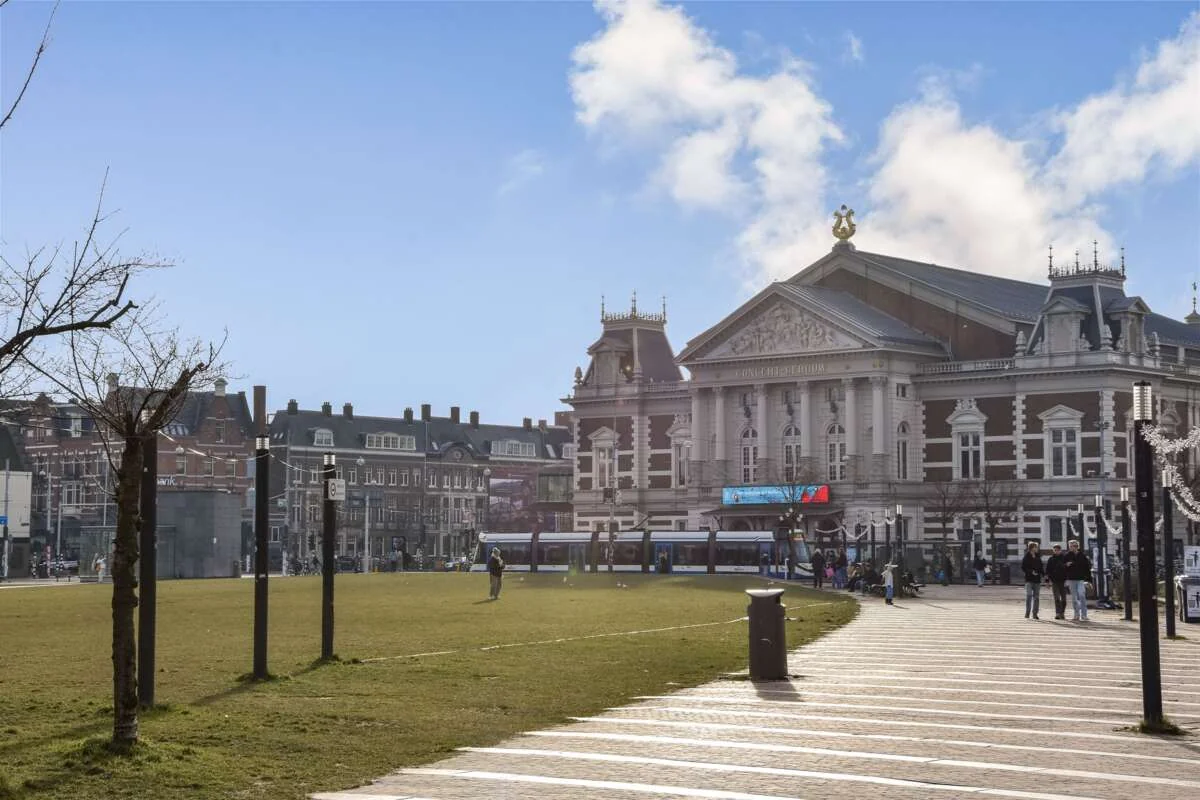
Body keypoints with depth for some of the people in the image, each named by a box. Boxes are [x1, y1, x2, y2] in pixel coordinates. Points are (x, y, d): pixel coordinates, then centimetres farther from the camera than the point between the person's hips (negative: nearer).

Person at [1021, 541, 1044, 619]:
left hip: (1037, 579, 5)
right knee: (1029, 595, -11)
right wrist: (1031, 572, -20)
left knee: (1036, 597, 5)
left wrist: (1043, 575, 2)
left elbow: (1041, 567, 17)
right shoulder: (1026, 557, -4)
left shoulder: (1038, 557, 12)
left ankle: (1035, 613, 10)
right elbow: (1023, 568, -7)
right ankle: (1027, 613, -8)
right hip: (1029, 579, -5)